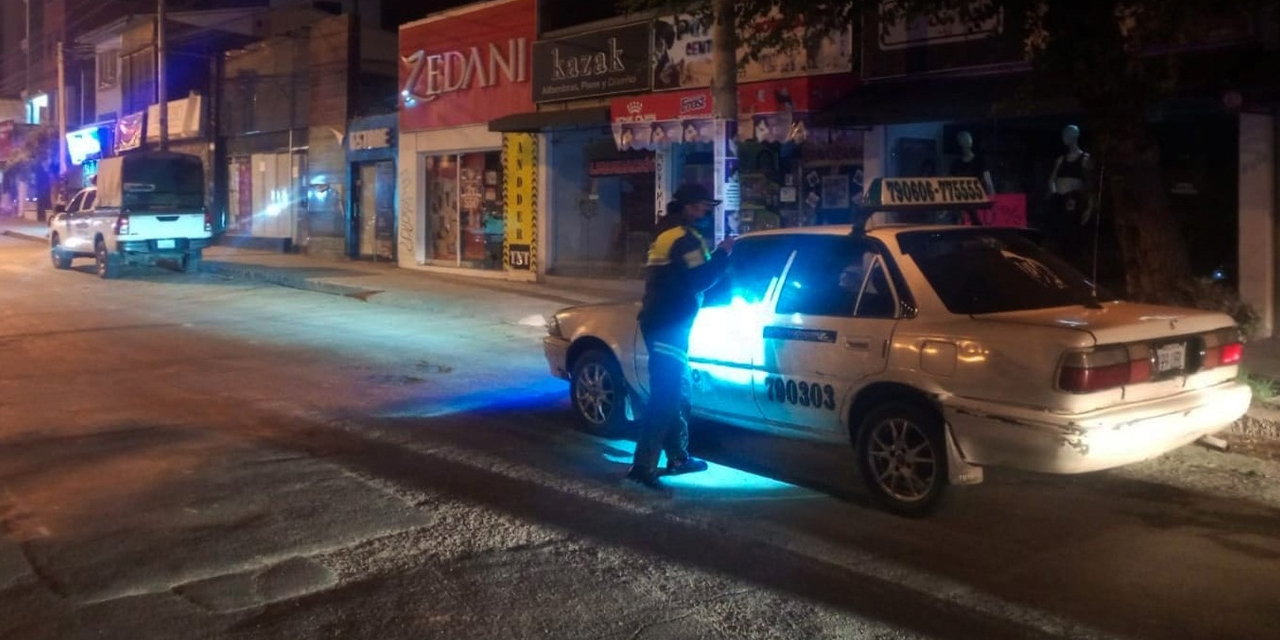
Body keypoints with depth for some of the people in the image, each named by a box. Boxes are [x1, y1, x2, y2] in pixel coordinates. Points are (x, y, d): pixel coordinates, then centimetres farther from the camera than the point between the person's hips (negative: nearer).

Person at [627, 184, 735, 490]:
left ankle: (678, 457, 25)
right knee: (664, 396, -12)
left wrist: (714, 256, 17)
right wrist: (722, 253, -9)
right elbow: (700, 279, -20)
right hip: (669, 326, -11)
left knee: (671, 391, 16)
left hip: (660, 321, 11)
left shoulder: (667, 233, 20)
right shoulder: (684, 238, -13)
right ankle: (643, 466, -14)